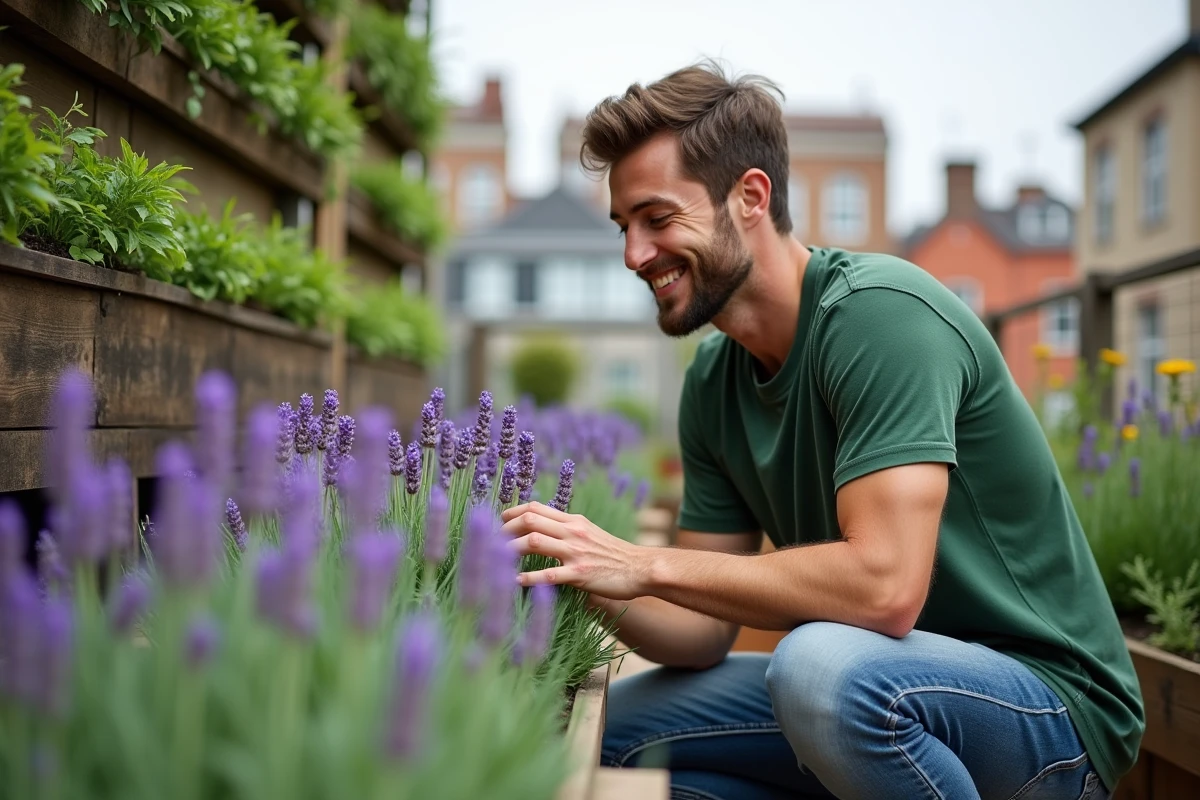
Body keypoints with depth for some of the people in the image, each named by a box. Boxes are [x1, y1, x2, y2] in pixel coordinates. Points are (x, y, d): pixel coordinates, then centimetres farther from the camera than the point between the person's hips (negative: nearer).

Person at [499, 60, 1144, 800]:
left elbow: (885, 584, -32)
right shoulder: (714, 384, 3)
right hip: (881, 699, 7)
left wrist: (648, 564, -26)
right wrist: (599, 590, -17)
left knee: (825, 664, -36)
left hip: (1050, 701, -7)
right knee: (619, 725, 3)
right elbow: (706, 629, 2)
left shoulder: (881, 314, -22)